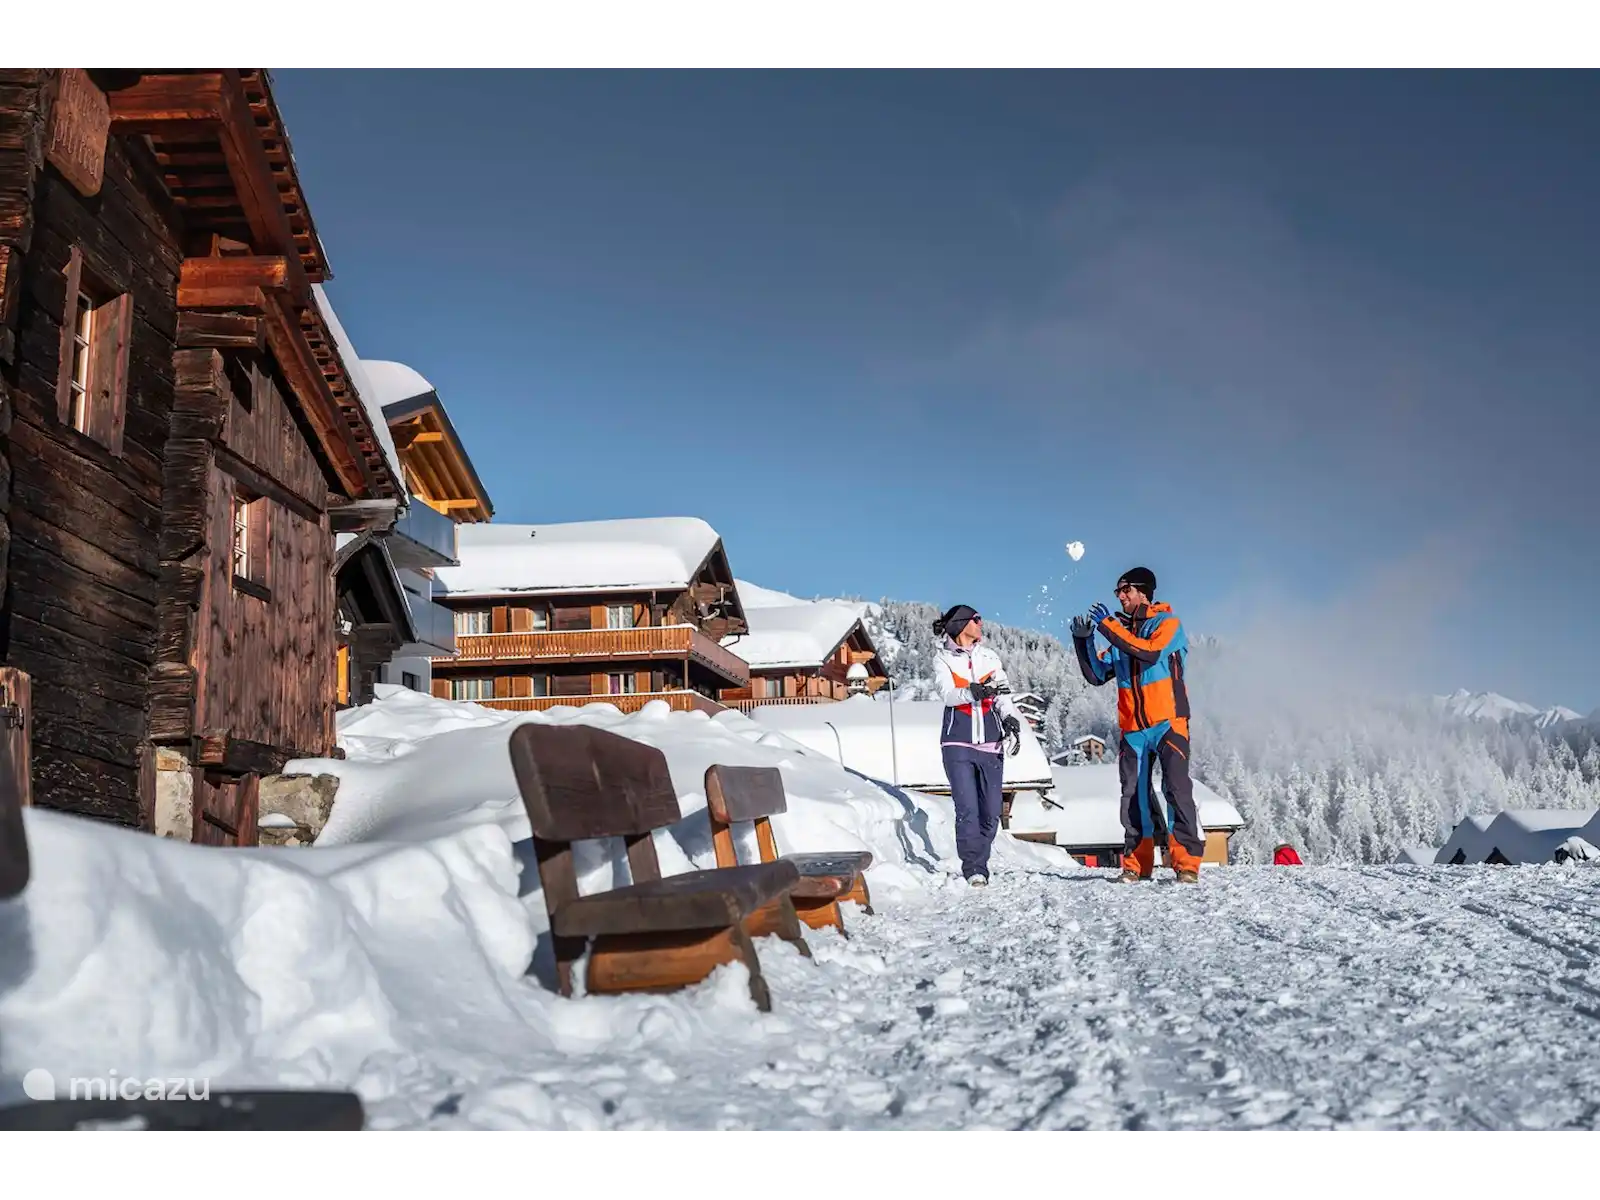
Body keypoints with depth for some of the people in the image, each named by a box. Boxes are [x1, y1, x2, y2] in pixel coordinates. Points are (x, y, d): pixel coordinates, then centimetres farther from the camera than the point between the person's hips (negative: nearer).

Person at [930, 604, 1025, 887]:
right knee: (967, 808, -13)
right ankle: (974, 869, -8)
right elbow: (948, 694, -12)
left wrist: (1011, 720, -15)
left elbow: (1003, 695, 4)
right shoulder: (943, 659, 4)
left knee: (991, 811, 1)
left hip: (990, 744, 4)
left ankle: (978, 863, 15)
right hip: (958, 743, -3)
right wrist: (973, 692, -32)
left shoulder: (990, 657, 14)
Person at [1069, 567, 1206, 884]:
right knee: (1134, 797, 4)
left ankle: (1187, 863, -13)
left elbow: (1149, 651, -19)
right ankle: (1136, 864, 11)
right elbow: (1096, 674, 12)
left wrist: (1107, 626, -18)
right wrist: (1083, 640, -2)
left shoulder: (1168, 623, 1)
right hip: (1133, 728, 5)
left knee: (1177, 789, -14)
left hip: (1168, 723, -5)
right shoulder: (1120, 632, 17)